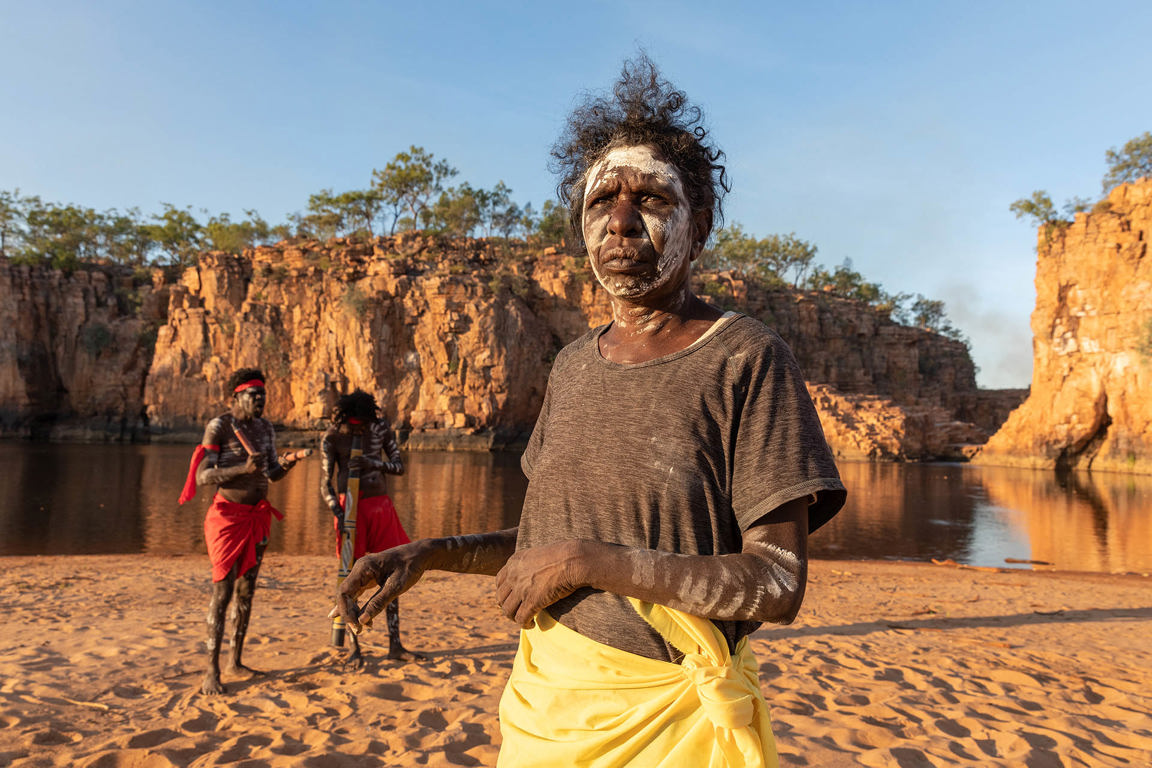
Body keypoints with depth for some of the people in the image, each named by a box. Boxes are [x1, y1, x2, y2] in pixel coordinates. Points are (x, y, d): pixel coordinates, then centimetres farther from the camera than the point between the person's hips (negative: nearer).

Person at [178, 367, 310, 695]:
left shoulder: (265, 427, 7)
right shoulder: (218, 426, -13)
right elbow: (202, 476, -18)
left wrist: (287, 462, -11)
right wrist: (243, 469, -30)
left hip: (257, 516, 6)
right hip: (228, 516, -6)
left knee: (246, 590, 12)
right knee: (222, 592, -6)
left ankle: (235, 661, 23)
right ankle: (212, 672, 2)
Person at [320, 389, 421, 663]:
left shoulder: (381, 428, 1)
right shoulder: (331, 438, -6)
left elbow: (399, 466, 3)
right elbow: (326, 483, -7)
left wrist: (374, 462, -16)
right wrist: (337, 512, -23)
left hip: (381, 506, 3)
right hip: (351, 507, -3)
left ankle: (395, 645, 11)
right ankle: (354, 646, 12)